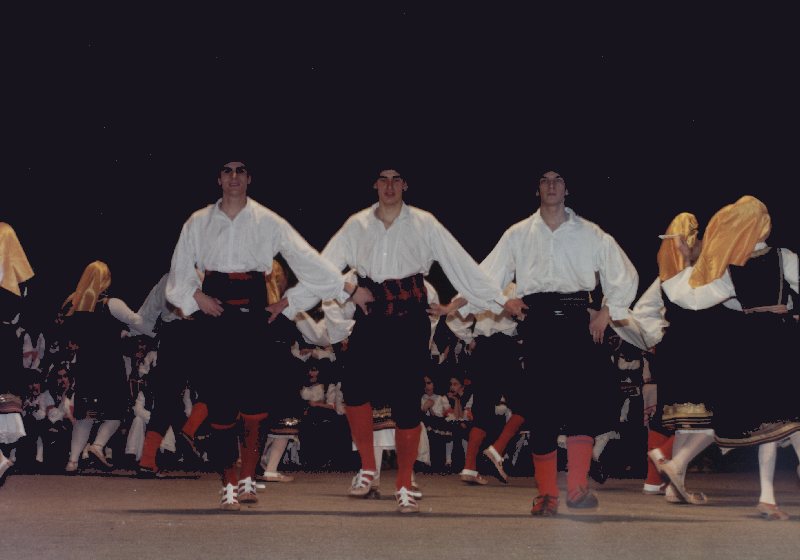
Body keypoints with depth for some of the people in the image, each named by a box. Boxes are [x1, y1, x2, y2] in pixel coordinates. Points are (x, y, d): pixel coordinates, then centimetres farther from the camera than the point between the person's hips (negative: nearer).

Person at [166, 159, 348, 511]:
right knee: (220, 397, -2)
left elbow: (306, 258, 5)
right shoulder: (199, 223, 13)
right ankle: (229, 483, 3)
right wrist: (196, 296, -5)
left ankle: (248, 478, -4)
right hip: (215, 312, 1)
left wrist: (348, 288, 1)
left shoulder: (268, 222, 8)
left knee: (253, 392, -12)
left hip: (252, 312, -1)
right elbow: (180, 269, 14)